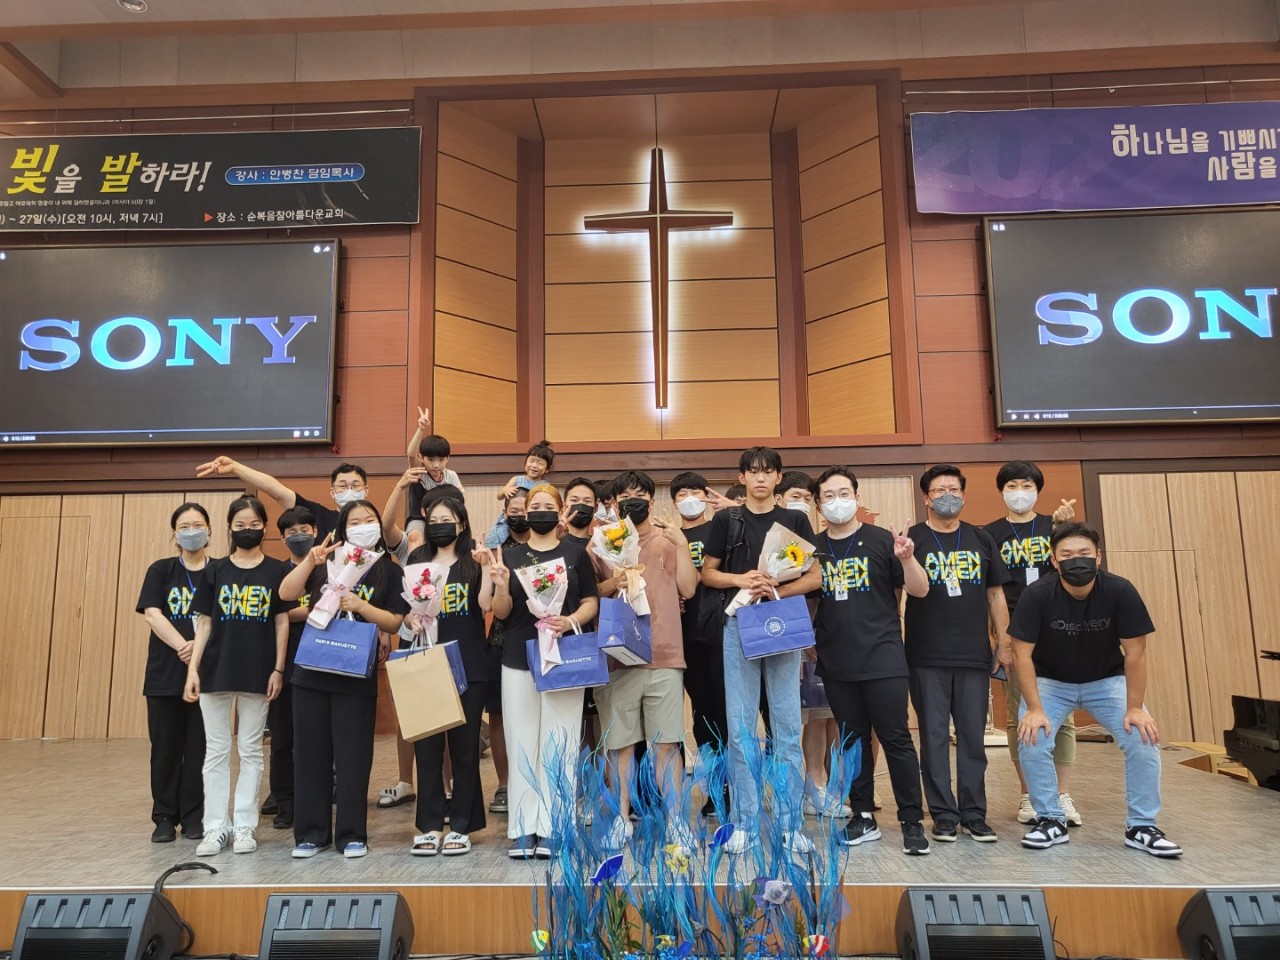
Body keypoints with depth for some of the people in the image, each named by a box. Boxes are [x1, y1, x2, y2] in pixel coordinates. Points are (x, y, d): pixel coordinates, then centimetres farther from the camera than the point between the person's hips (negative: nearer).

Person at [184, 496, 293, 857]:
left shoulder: (276, 570, 1)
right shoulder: (215, 569, 4)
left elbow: (282, 623, 2)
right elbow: (204, 624, 4)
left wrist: (278, 669, -3)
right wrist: (192, 668, -2)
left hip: (257, 673, -1)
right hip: (215, 671, 1)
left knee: (251, 751, 7)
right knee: (216, 752, 7)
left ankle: (244, 826, 16)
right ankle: (215, 828, 17)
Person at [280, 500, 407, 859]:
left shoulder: (389, 571, 2)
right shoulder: (327, 563, 8)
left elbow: (394, 623, -3)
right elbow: (285, 594, -2)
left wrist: (361, 606, -18)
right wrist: (309, 561, -15)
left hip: (357, 675, -2)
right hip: (311, 670, 3)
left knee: (352, 755, 2)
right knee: (310, 753, 9)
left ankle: (352, 834, 14)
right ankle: (311, 832, 21)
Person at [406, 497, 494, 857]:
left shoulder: (473, 563, 3)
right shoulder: (416, 562, 10)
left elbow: (486, 605, -11)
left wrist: (486, 567, -18)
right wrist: (411, 619, -8)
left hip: (467, 664, -2)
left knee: (464, 744, 4)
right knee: (427, 745, 5)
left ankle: (461, 826, 13)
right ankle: (429, 825, 15)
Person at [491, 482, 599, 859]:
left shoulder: (575, 554, 6)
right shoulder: (510, 556, 9)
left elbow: (591, 602, 6)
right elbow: (501, 612, 6)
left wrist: (570, 621, -14)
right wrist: (501, 586, -15)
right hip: (518, 660, 1)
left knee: (559, 744, 0)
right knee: (522, 744, 3)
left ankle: (553, 830, 8)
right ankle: (523, 830, 11)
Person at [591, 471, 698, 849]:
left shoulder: (668, 539, 9)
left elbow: (688, 588, 1)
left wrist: (681, 542, -8)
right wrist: (610, 584, -11)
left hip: (664, 656, 0)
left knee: (667, 743, 2)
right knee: (620, 743, 5)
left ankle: (674, 817, 13)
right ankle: (622, 817, 19)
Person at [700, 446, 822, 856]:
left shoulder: (795, 520, 8)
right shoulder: (726, 520, 7)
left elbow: (815, 577, 4)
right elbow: (707, 574, 7)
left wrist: (777, 590, -13)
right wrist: (740, 580, -11)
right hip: (739, 625, 0)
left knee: (788, 727, 4)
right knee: (741, 729, 3)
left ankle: (791, 822, 14)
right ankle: (743, 822, 13)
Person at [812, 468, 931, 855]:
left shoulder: (881, 540, -2)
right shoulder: (813, 547, 6)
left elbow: (919, 590, -3)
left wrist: (907, 559, -19)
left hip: (883, 659, -3)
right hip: (836, 663, 3)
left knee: (896, 739, -1)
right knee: (852, 740, 12)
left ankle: (912, 822, 10)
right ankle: (863, 817, 22)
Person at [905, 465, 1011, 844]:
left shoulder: (980, 540, 10)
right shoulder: (911, 539, 0)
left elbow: (995, 594, 14)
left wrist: (1005, 643, 10)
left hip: (974, 656, 3)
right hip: (927, 657, -3)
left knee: (973, 737, 8)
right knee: (934, 736, 3)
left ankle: (974, 814, 19)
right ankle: (944, 814, 14)